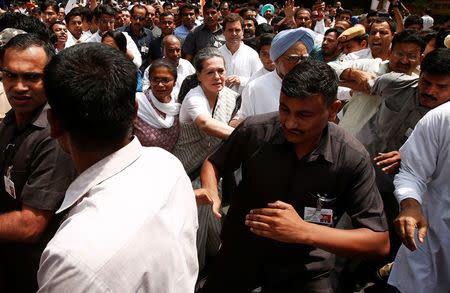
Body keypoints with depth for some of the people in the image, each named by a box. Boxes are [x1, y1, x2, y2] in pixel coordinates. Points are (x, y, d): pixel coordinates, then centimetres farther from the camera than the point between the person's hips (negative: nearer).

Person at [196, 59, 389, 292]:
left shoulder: (353, 159, -22)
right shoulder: (254, 130, -19)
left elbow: (380, 243, -21)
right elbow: (214, 162, 1)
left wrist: (305, 231, -34)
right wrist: (210, 191, -23)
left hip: (304, 269, -1)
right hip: (240, 253, 2)